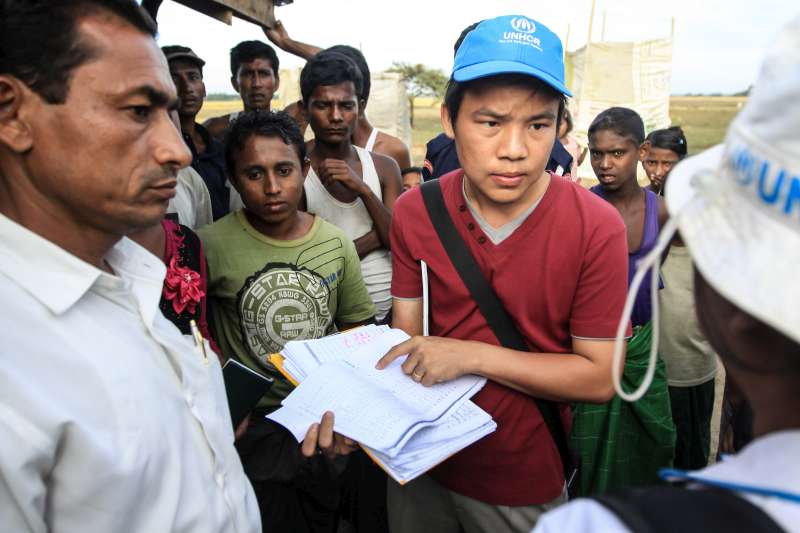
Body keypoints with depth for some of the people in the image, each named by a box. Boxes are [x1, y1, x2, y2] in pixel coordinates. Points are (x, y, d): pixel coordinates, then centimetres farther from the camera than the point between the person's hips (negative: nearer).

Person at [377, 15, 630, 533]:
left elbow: (599, 376, -17)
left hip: (525, 483, -2)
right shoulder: (415, 212, -10)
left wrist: (472, 356, -26)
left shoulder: (597, 228, -20)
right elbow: (405, 341, -8)